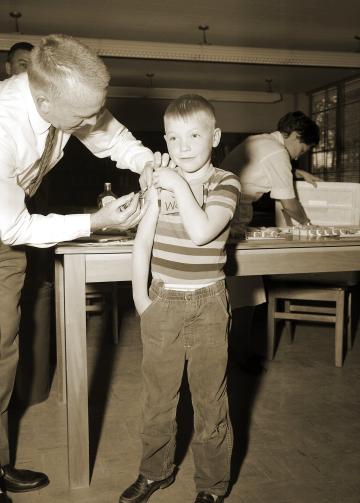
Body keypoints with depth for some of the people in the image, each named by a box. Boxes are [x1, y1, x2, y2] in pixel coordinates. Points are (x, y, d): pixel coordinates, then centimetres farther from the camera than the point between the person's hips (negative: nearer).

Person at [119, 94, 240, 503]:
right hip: (162, 302, 4)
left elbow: (201, 232, -22)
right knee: (156, 395, 16)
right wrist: (140, 295, -1)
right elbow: (143, 240, 4)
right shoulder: (160, 182, 4)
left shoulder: (225, 183, -7)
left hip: (207, 305, -3)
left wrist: (180, 185, -17)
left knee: (209, 399, 8)